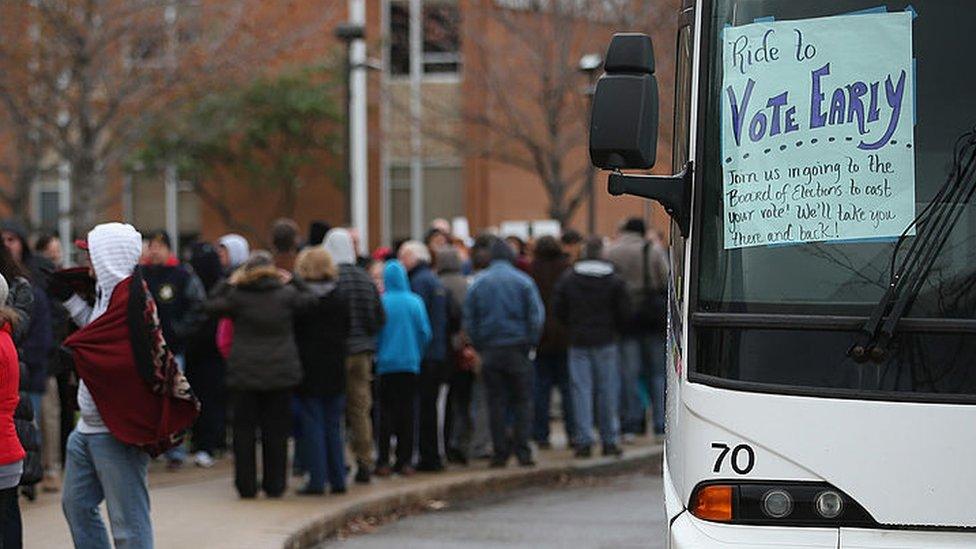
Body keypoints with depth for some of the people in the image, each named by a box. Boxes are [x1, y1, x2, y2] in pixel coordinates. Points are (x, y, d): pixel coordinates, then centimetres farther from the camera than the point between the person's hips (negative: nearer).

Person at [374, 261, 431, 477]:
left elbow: (374, 333, -6)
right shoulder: (415, 302, -3)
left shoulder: (381, 303, -9)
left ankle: (383, 462, -1)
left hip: (386, 364, -2)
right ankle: (404, 461, 6)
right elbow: (425, 334, 0)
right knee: (407, 411, 7)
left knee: (386, 412, 3)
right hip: (410, 363, 2)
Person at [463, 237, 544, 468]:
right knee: (523, 400, 4)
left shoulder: (478, 283, 3)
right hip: (518, 349, -1)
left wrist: (479, 346, 7)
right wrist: (530, 343, 2)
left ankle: (500, 452, 4)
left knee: (496, 402, 6)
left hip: (490, 351, 2)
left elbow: (469, 319, 3)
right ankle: (522, 451, -3)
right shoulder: (523, 281, -2)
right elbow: (537, 316, -5)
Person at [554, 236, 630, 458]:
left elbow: (558, 308, 1)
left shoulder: (568, 278, -1)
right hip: (605, 341, -1)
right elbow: (624, 312, -3)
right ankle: (610, 441, 8)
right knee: (608, 390, 5)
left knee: (581, 390, 1)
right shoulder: (614, 280, -4)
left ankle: (584, 441, -3)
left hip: (578, 341, 1)